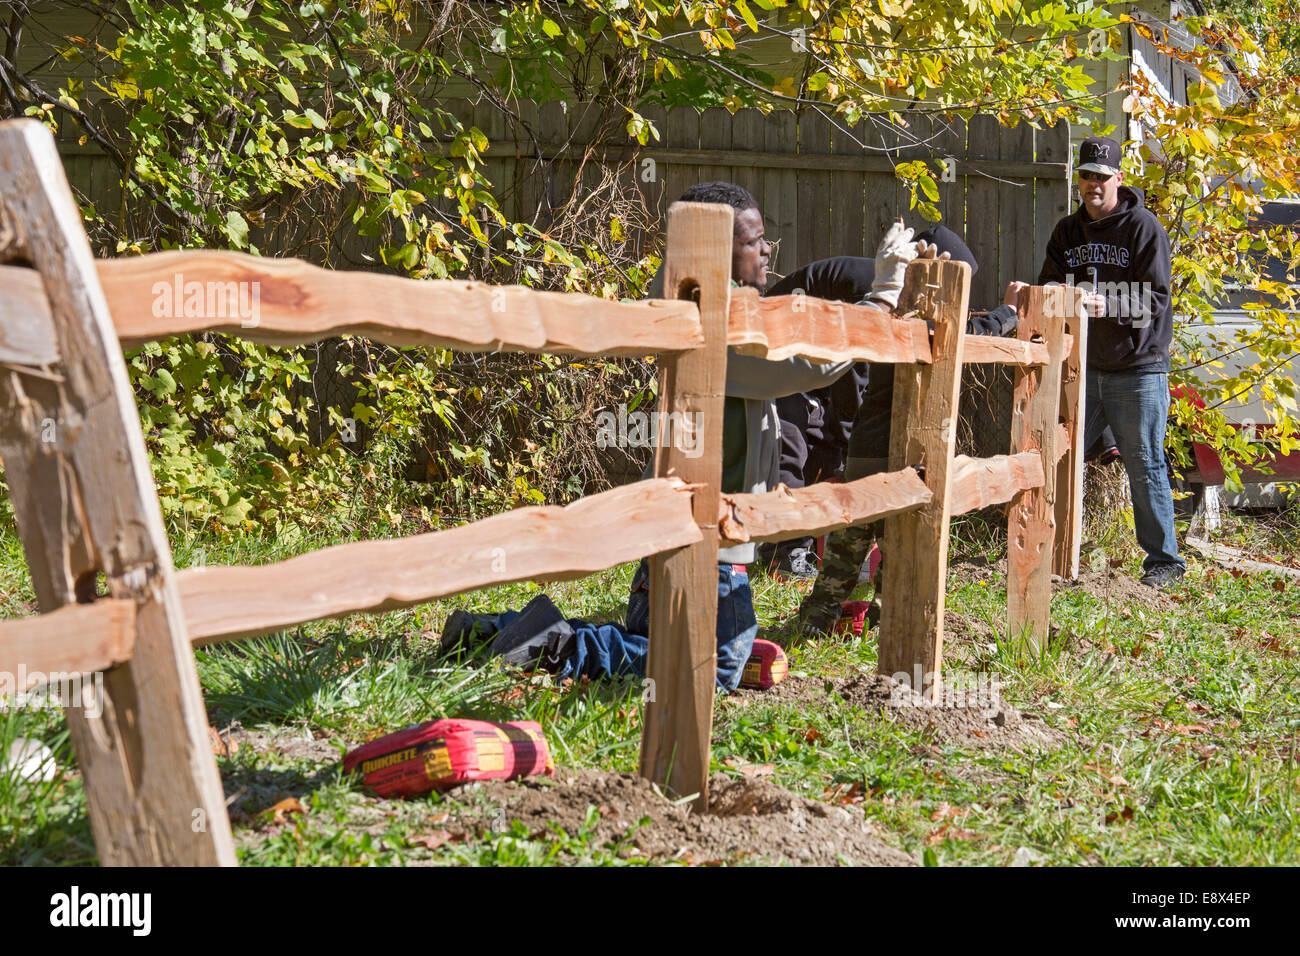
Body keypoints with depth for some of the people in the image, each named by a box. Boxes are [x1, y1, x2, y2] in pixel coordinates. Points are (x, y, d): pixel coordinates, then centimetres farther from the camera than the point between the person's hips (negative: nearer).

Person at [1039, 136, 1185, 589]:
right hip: (1083, 367, 5)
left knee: (1144, 466, 0)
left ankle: (1164, 560, 10)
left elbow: (1156, 299, -13)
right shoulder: (1068, 231, 12)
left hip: (1138, 369, -5)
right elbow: (1047, 285, 11)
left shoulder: (1144, 227, -6)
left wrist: (1110, 305, -30)